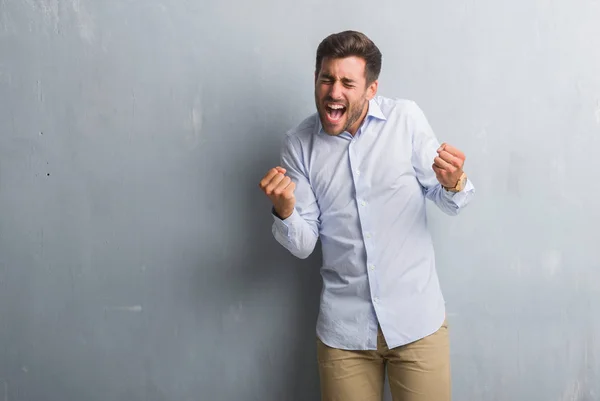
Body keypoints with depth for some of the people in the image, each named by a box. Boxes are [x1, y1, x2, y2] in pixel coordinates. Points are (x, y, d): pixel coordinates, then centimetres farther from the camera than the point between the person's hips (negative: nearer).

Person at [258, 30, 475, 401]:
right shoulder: (298, 144, -2)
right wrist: (284, 211, -22)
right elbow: (303, 245, -2)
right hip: (344, 328, 1)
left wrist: (454, 183, -23)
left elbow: (446, 201, 0)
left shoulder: (406, 118, -6)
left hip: (417, 318, -1)